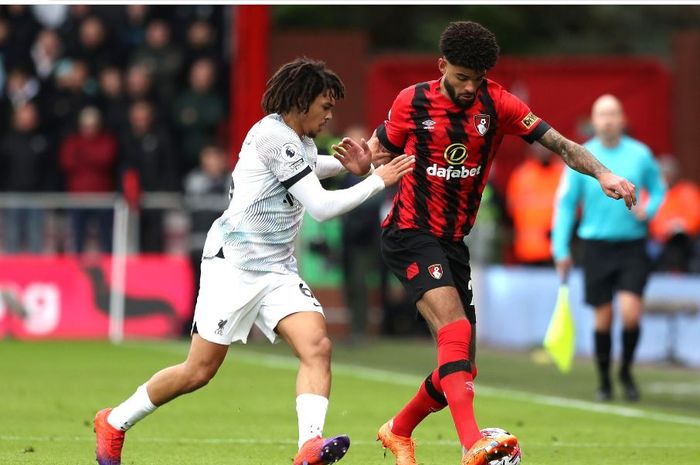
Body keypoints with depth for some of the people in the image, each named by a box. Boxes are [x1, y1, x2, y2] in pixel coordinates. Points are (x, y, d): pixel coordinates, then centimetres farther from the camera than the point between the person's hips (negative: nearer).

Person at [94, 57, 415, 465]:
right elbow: (321, 206, -18)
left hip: (278, 271, 8)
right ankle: (114, 423, 18)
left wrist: (346, 165, 21)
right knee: (200, 371, -3)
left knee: (318, 346, -18)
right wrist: (378, 181, -11)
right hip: (234, 264, -8)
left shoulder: (301, 142, 13)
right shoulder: (274, 136, -15)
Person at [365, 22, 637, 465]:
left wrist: (602, 172, -28)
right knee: (455, 328, -28)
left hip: (453, 242, 5)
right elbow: (381, 149, 10)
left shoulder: (498, 104, -3)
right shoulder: (412, 102, -6)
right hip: (410, 234, -5)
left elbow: (560, 144, -11)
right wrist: (367, 160, -14)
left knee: (461, 368, 8)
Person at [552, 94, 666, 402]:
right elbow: (565, 203, 3)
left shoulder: (640, 154, 1)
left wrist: (648, 210, -7)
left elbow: (658, 188, 16)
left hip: (632, 246, 0)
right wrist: (561, 250, -1)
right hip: (596, 246, 0)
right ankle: (604, 380, 19)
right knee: (603, 317, 2)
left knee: (630, 312, -13)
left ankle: (626, 371, 11)